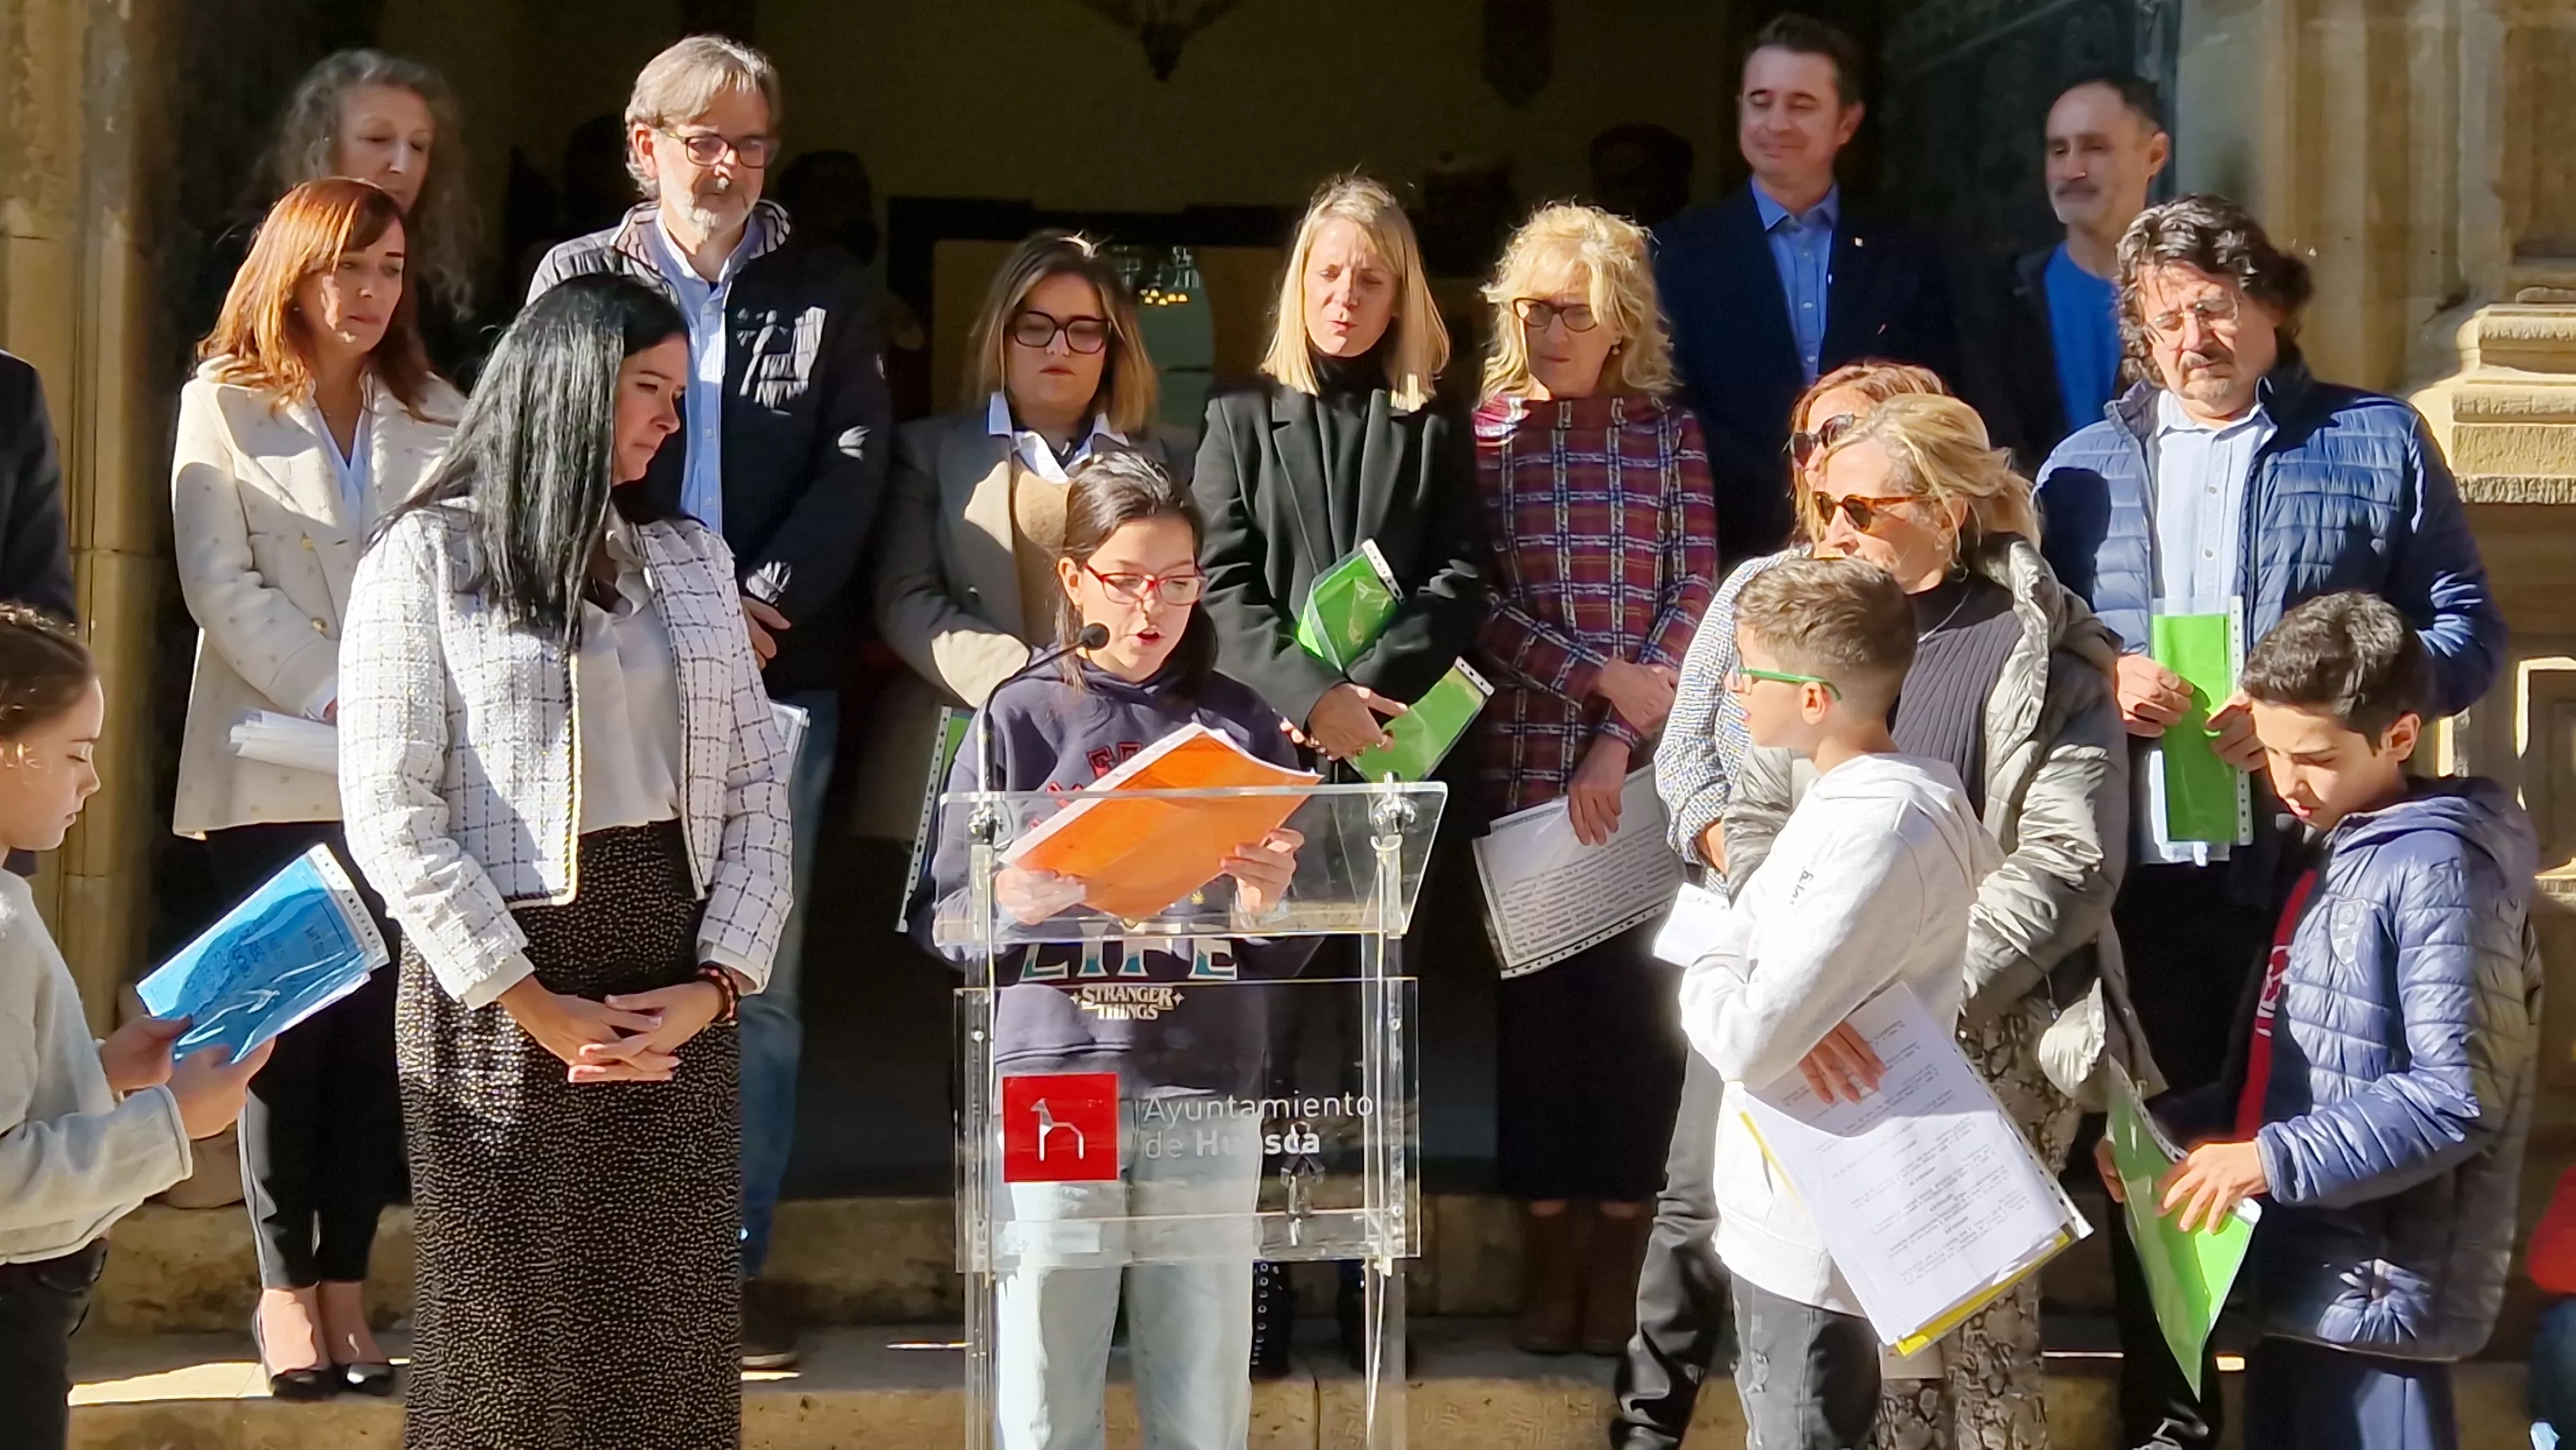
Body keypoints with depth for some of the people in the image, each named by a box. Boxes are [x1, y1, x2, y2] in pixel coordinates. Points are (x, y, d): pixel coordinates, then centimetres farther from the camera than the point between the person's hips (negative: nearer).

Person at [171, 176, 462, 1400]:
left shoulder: (439, 417, 12)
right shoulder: (224, 405, 4)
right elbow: (221, 585, -6)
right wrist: (338, 697, -15)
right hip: (275, 776, -2)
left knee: (380, 1024, 0)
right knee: (292, 1023, -3)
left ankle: (346, 1285, 5)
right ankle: (286, 1286, 5)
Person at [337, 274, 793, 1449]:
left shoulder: (691, 557, 15)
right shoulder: (426, 558, -1)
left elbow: (756, 788, 11)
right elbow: (390, 814, -8)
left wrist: (716, 982, -4)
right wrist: (535, 1005, -12)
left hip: (678, 989, 4)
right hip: (503, 986, -4)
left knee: (672, 1336, 4)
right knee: (515, 1338, 1)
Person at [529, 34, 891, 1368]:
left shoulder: (825, 292, 11)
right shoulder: (579, 278, 7)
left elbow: (855, 461, 2)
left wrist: (762, 604, -12)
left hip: (778, 672, 1)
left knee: (758, 976, 2)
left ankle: (735, 1262, 6)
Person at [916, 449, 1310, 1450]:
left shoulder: (1243, 726, 10)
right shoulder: (1018, 720, 5)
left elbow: (1289, 954, 10)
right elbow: (941, 918, 2)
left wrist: (1268, 905, -11)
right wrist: (1009, 905, -18)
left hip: (1205, 1092, 1)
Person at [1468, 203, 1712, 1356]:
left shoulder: (1668, 434, 5)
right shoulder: (1484, 434, 4)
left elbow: (1694, 593, -1)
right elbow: (1478, 604, -2)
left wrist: (1621, 745, -9)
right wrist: (1599, 676, -13)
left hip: (1642, 770, 0)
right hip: (1524, 760, 0)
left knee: (1634, 990, 1)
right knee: (1535, 991, 4)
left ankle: (1620, 1250, 10)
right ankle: (1547, 1251, 12)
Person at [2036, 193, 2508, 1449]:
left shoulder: (2379, 443, 4)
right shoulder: (2082, 471, 11)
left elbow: (2469, 630, -1)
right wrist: (2102, 683, -12)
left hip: (2320, 862, -2)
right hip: (2145, 872, 2)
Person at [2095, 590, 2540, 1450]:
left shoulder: (2436, 870, -13)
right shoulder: (2323, 857, 16)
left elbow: (2457, 1098, -21)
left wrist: (2271, 1160, -23)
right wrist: (2170, 1127, 6)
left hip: (2372, 1290, -9)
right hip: (2294, 1275, 9)